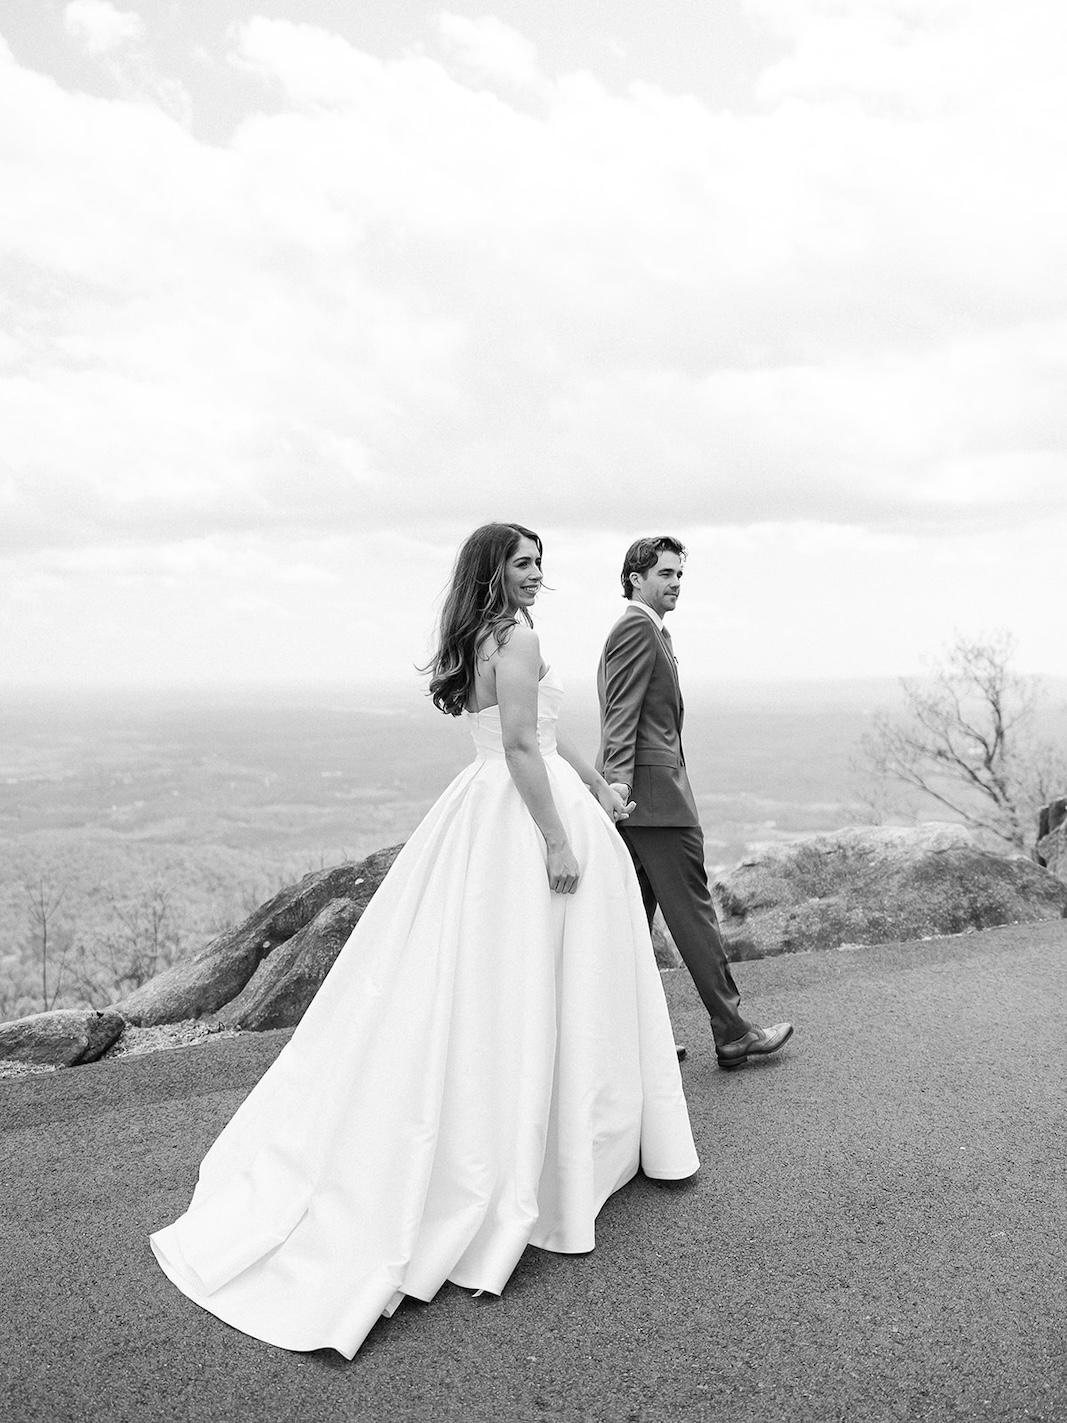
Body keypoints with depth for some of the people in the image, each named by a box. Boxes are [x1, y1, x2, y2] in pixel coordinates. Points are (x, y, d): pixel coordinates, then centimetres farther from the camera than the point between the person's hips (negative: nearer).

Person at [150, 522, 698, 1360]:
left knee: (467, 984, 12)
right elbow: (523, 745, -21)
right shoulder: (517, 636, -12)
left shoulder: (479, 639, 17)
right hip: (529, 815, -9)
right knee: (528, 988, 0)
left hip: (484, 811, 9)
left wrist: (599, 787, 27)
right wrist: (558, 839, -20)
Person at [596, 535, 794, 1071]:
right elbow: (621, 714, -19)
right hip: (655, 791, -11)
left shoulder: (638, 630, 23)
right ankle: (732, 1033, 5)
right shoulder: (639, 629, -9)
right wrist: (619, 780, -26)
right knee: (692, 911, -4)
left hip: (634, 792, 11)